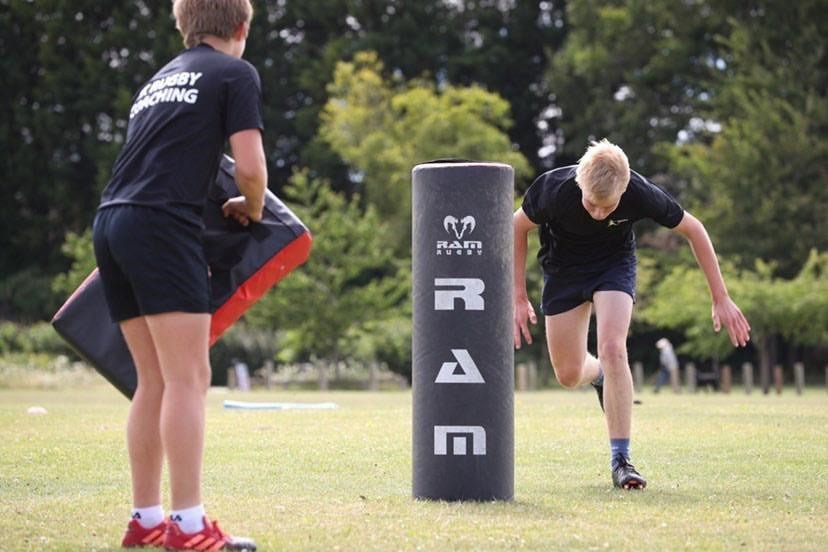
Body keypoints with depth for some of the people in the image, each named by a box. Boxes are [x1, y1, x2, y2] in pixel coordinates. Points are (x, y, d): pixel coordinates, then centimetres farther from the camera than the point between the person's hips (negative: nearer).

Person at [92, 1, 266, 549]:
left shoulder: (160, 78, 26)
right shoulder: (236, 73, 5)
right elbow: (250, 167, -3)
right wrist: (251, 210, 17)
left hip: (111, 222, 8)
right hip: (163, 224, -8)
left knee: (155, 381, 12)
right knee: (187, 378, -8)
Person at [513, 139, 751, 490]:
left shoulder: (641, 194, -31)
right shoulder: (552, 189, -32)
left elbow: (693, 230, -14)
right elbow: (518, 227, -12)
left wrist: (721, 299, -11)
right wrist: (519, 297, -12)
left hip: (614, 263, -1)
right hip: (563, 269, 1)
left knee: (612, 349, -23)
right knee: (568, 375, 1)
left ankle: (620, 460, -14)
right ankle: (599, 376, 40)